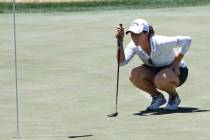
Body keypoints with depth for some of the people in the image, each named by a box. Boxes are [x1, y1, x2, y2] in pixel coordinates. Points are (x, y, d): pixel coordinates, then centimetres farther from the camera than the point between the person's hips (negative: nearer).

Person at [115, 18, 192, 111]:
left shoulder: (160, 43, -32)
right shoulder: (134, 46, -16)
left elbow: (187, 40, -28)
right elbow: (121, 62, -28)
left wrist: (176, 62, -22)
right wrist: (120, 41, -37)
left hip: (176, 71, -5)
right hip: (154, 71, 5)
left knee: (160, 80, -39)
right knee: (134, 75, -24)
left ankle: (174, 97, -4)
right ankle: (157, 96, 0)